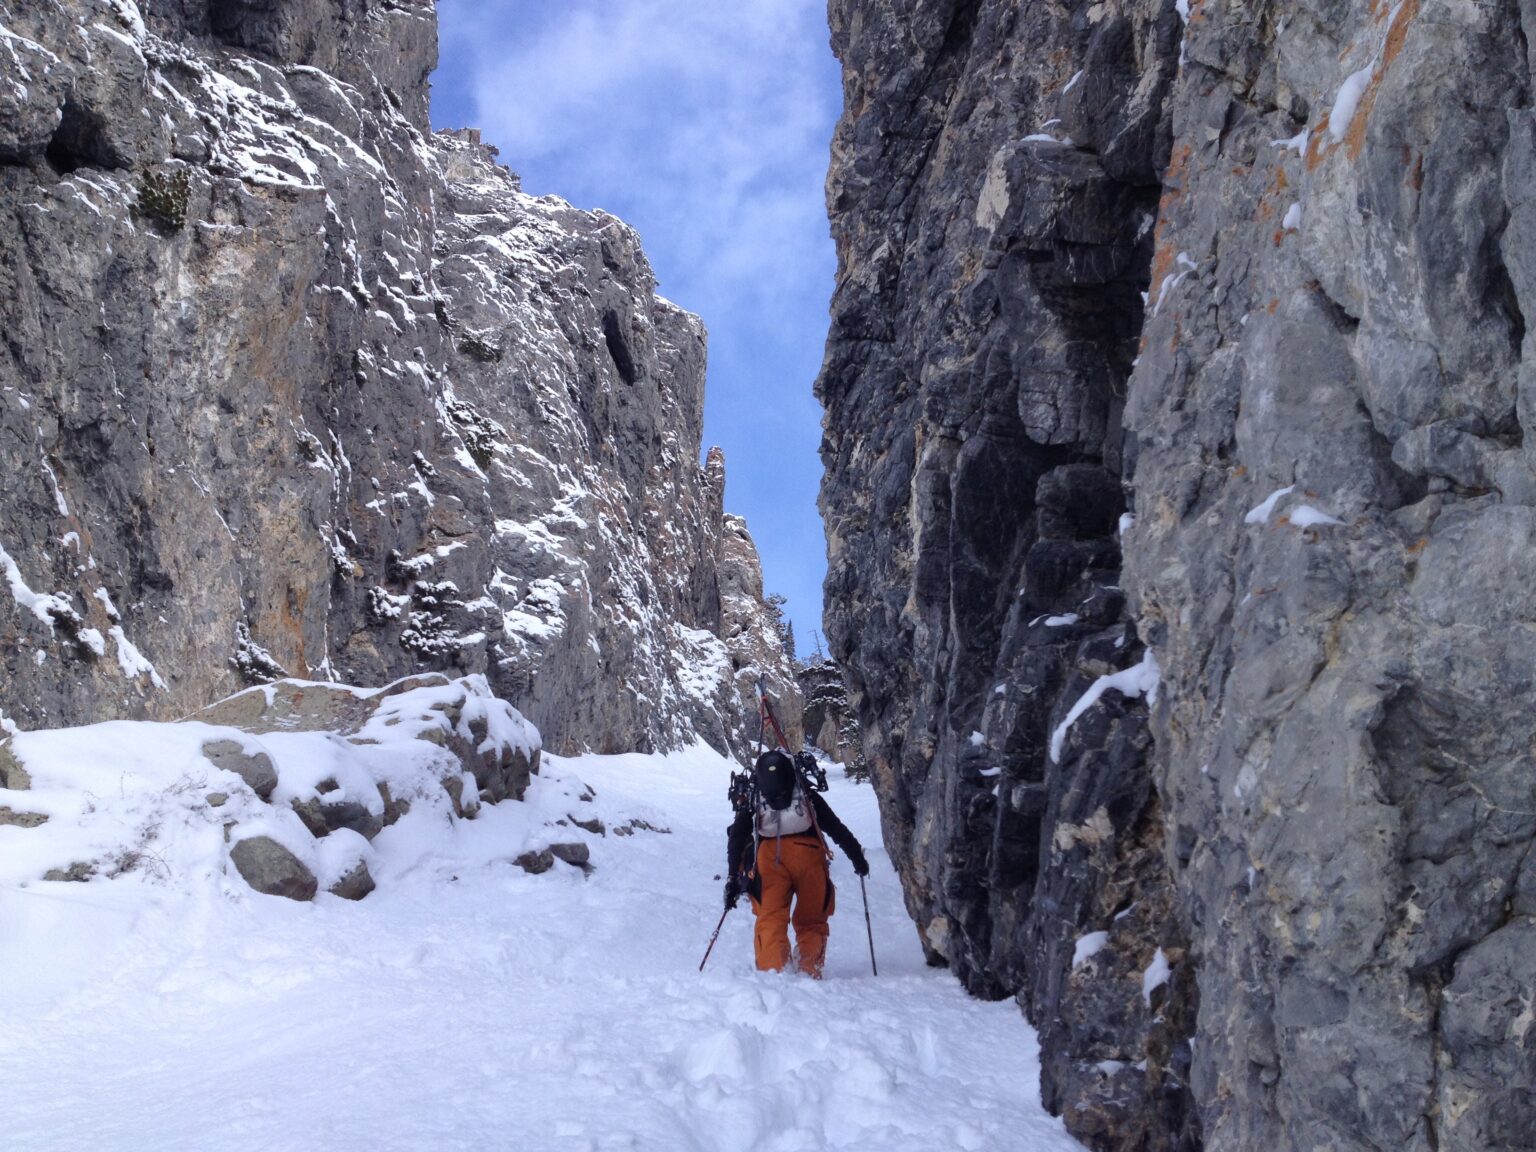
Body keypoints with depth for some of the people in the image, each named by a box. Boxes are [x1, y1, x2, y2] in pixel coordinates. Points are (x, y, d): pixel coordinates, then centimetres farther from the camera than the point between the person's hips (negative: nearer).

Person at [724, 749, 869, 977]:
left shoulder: (752, 803, 24)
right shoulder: (808, 797, 25)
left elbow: (736, 839, 15)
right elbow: (838, 830, 23)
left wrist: (733, 878, 15)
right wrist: (858, 858, 31)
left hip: (768, 855, 0)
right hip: (808, 853, 0)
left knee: (770, 919, 2)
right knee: (811, 922, 10)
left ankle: (772, 972, -16)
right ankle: (809, 971, -8)